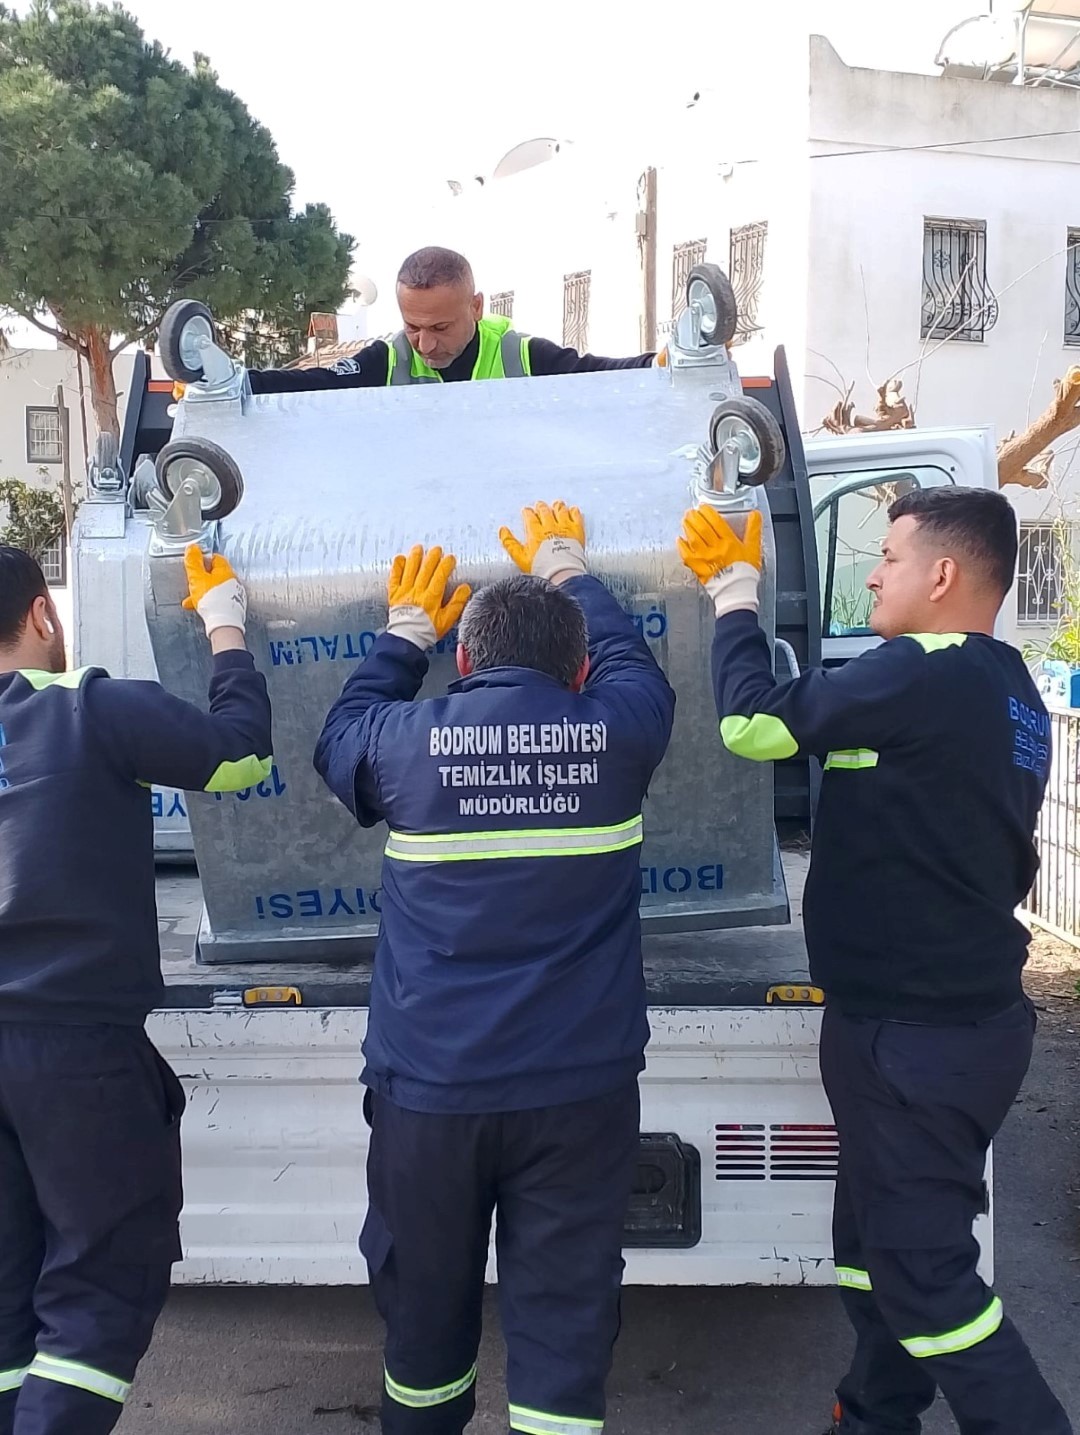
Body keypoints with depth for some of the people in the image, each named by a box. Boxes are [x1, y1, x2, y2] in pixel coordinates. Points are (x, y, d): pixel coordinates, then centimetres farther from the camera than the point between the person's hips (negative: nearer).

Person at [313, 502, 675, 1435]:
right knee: (565, 1305, 9)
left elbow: (341, 736, 19)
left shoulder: (405, 740, -5)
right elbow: (631, 661, 19)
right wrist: (566, 570, 35)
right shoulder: (617, 730, -4)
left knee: (425, 1294, 20)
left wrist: (406, 630, 30)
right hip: (580, 1084, 0)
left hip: (428, 1083, 1)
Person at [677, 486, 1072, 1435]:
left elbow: (754, 722, -19)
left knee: (924, 1267, 0)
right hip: (960, 1010, 10)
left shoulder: (924, 676, -22)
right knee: (881, 1238, 21)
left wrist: (735, 590, -8)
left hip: (918, 1032, -10)